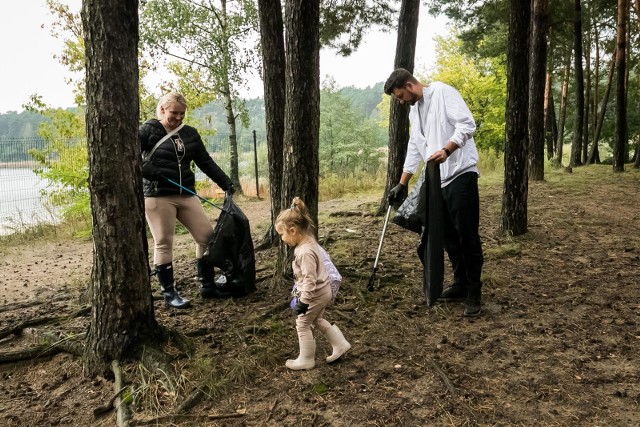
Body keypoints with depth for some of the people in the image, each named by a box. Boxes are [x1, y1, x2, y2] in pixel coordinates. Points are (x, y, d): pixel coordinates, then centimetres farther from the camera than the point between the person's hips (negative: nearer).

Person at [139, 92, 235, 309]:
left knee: (207, 235, 2)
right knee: (163, 244, -2)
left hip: (186, 194, 5)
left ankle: (207, 286, 15)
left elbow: (206, 162, 11)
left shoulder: (190, 134, 12)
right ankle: (169, 294, 10)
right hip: (158, 196, -5)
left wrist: (226, 183, 3)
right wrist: (146, 169, -18)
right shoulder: (148, 130, -2)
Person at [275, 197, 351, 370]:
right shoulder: (308, 241, 0)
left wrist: (303, 302, -24)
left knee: (302, 324, 8)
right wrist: (299, 290, 25)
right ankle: (340, 344, 33)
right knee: (317, 320, 26)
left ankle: (306, 359, 23)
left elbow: (310, 280, -30)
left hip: (315, 294, -10)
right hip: (322, 290, 10)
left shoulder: (305, 252, -31)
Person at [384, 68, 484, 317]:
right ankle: (460, 285, 21)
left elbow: (467, 124, -15)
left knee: (467, 234, -7)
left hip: (460, 174, -8)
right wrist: (402, 184, 21)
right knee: (448, 235, 10)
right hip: (438, 180, 8)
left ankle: (474, 293, 2)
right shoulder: (414, 111, 20)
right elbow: (414, 148, 23)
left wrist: (446, 150, -28)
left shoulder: (442, 92, -5)